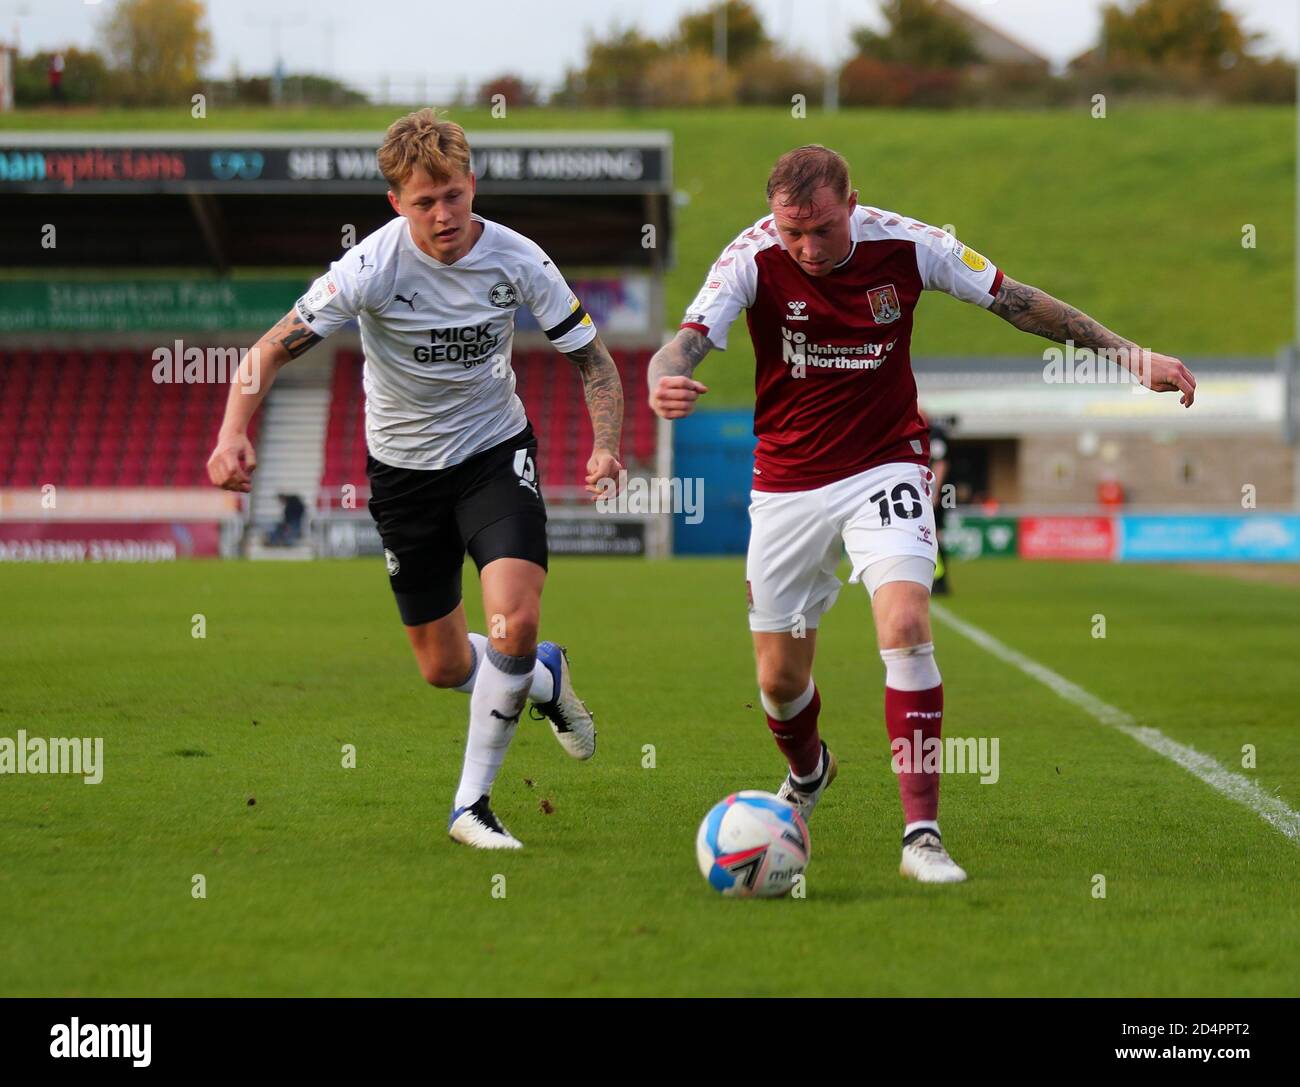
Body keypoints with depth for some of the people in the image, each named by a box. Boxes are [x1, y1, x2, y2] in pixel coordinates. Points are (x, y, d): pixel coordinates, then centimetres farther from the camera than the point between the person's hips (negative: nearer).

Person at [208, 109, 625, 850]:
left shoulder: (516, 260, -15)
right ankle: (546, 678, 42)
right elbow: (275, 349, -21)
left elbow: (593, 359, -5)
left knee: (515, 620, -23)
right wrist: (235, 434, -38)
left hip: (496, 453, 0)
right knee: (444, 667, 8)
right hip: (405, 468, 0)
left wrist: (606, 447, -22)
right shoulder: (372, 267, -22)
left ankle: (473, 803, -7)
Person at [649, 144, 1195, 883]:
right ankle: (808, 773, 44)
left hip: (885, 468, -1)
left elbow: (1017, 302, -2)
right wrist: (665, 385, -51)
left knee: (906, 627, -25)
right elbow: (688, 342, -26)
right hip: (787, 482, 1)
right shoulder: (753, 260, -16)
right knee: (780, 677, 8)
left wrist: (1129, 355, -3)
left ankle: (923, 835, -23)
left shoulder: (905, 246, -13)